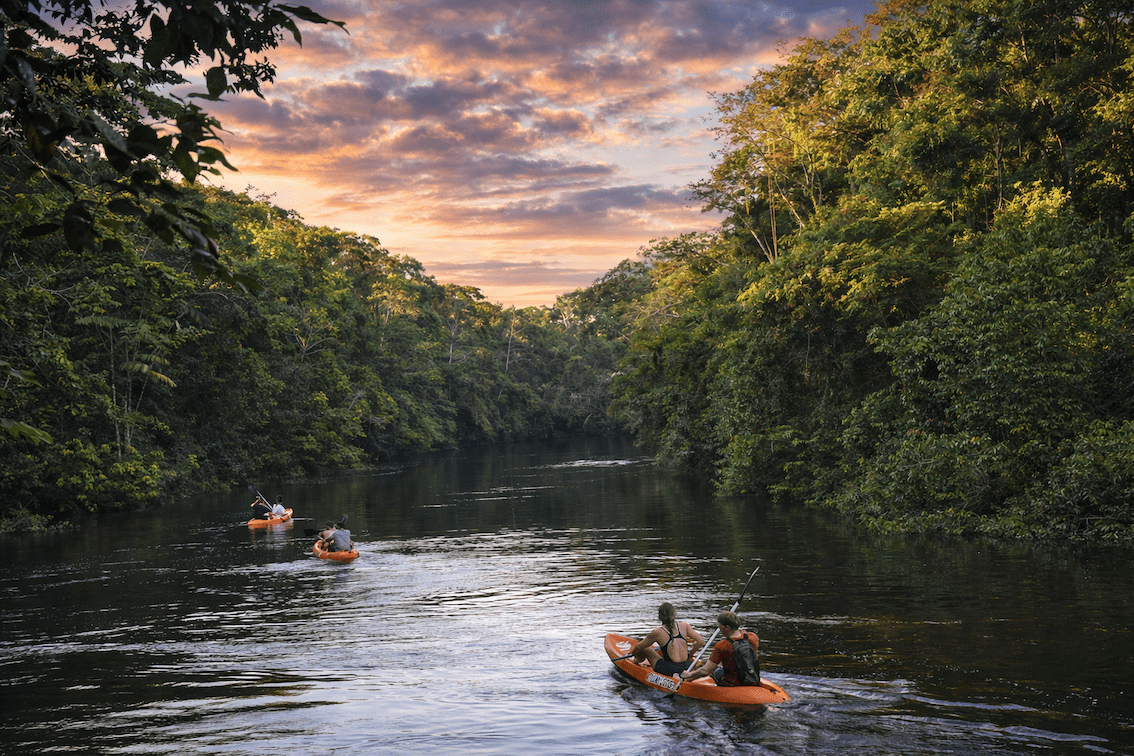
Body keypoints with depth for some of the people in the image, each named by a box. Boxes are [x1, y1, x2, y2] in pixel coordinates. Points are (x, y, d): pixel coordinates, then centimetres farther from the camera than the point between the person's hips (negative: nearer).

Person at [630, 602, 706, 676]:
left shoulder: (657, 633, -12)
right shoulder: (684, 626, -5)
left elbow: (638, 647, 0)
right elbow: (701, 641, -2)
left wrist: (632, 652, 23)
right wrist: (690, 653, 15)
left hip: (669, 670, -4)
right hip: (686, 667, 4)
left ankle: (638, 660, 48)